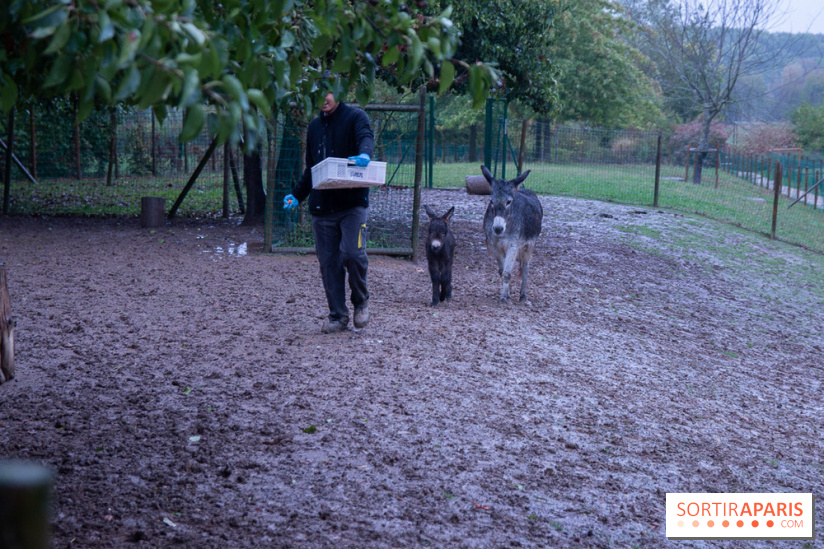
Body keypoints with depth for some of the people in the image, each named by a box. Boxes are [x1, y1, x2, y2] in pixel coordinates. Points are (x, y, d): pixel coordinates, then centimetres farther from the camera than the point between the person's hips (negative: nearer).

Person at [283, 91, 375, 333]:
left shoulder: (355, 117, 2)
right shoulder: (315, 126, 19)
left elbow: (366, 137, -20)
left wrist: (364, 153, -43)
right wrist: (297, 194, 16)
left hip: (353, 203, -5)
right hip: (321, 206, 5)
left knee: (352, 253, -17)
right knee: (328, 262, 2)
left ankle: (361, 301, 8)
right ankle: (338, 316, 11)